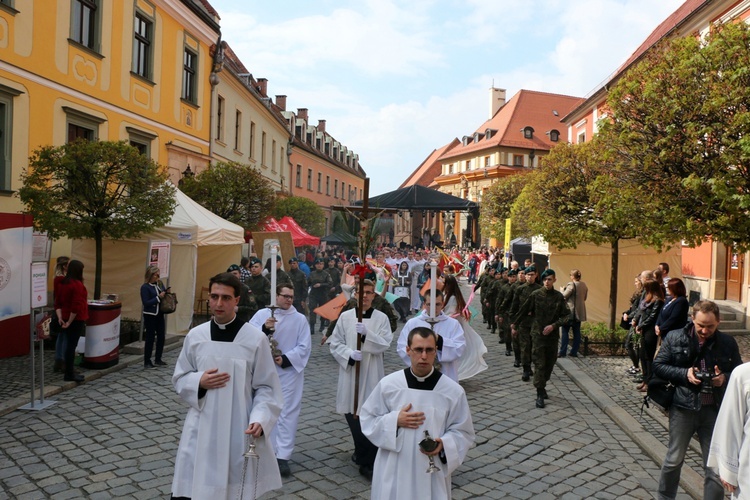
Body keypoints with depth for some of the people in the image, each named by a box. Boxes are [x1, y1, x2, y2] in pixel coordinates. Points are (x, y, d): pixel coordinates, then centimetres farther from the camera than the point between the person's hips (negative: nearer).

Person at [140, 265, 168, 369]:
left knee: (161, 336, 10)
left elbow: (163, 295, 17)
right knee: (150, 338, 1)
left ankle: (158, 359, 25)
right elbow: (146, 303, -16)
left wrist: (166, 293, -4)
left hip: (159, 314, 6)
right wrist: (158, 297, -20)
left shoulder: (159, 284, 5)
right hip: (150, 316, -6)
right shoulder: (145, 287, -12)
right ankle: (147, 361, 12)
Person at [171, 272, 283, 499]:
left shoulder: (255, 338, -8)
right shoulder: (195, 336, 1)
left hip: (240, 429, -2)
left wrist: (259, 419, -19)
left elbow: (267, 387, -4)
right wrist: (199, 382, -10)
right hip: (201, 428, 2)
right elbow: (179, 378, 11)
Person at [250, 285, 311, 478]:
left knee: (287, 413, -2)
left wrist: (286, 359, -15)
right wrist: (264, 328, -24)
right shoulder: (262, 314, 2)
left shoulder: (300, 319, 1)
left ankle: (283, 457, 1)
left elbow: (304, 347, -3)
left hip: (290, 371, -1)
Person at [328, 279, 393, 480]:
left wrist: (367, 333, -24)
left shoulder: (381, 318, 0)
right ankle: (362, 452, 36)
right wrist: (349, 354, -15)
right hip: (349, 371, 2)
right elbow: (335, 343, 3)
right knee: (352, 413, 11)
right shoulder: (345, 316, 3)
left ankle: (368, 463, 5)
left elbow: (385, 344, -9)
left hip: (371, 374, -2)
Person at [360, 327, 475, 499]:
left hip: (432, 472, 0)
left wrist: (443, 444, -17)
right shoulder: (388, 384, -7)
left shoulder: (453, 391, -8)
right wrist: (394, 421, -14)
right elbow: (368, 419, 2)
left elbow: (463, 432, 1)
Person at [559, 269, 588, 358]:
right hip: (579, 313, 7)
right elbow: (585, 297, 17)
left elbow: (564, 295, -18)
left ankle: (563, 352, -2)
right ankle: (574, 352, 13)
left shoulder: (571, 284, -17)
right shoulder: (584, 285, 8)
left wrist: (562, 289, 0)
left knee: (565, 331, 0)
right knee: (577, 332, 10)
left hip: (570, 311, -7)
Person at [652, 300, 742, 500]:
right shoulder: (674, 338, -3)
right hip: (683, 407, -1)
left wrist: (725, 378, -13)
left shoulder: (728, 343, 1)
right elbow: (658, 365, -1)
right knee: (674, 459, 14)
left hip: (715, 410, 1)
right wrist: (685, 374, -15)